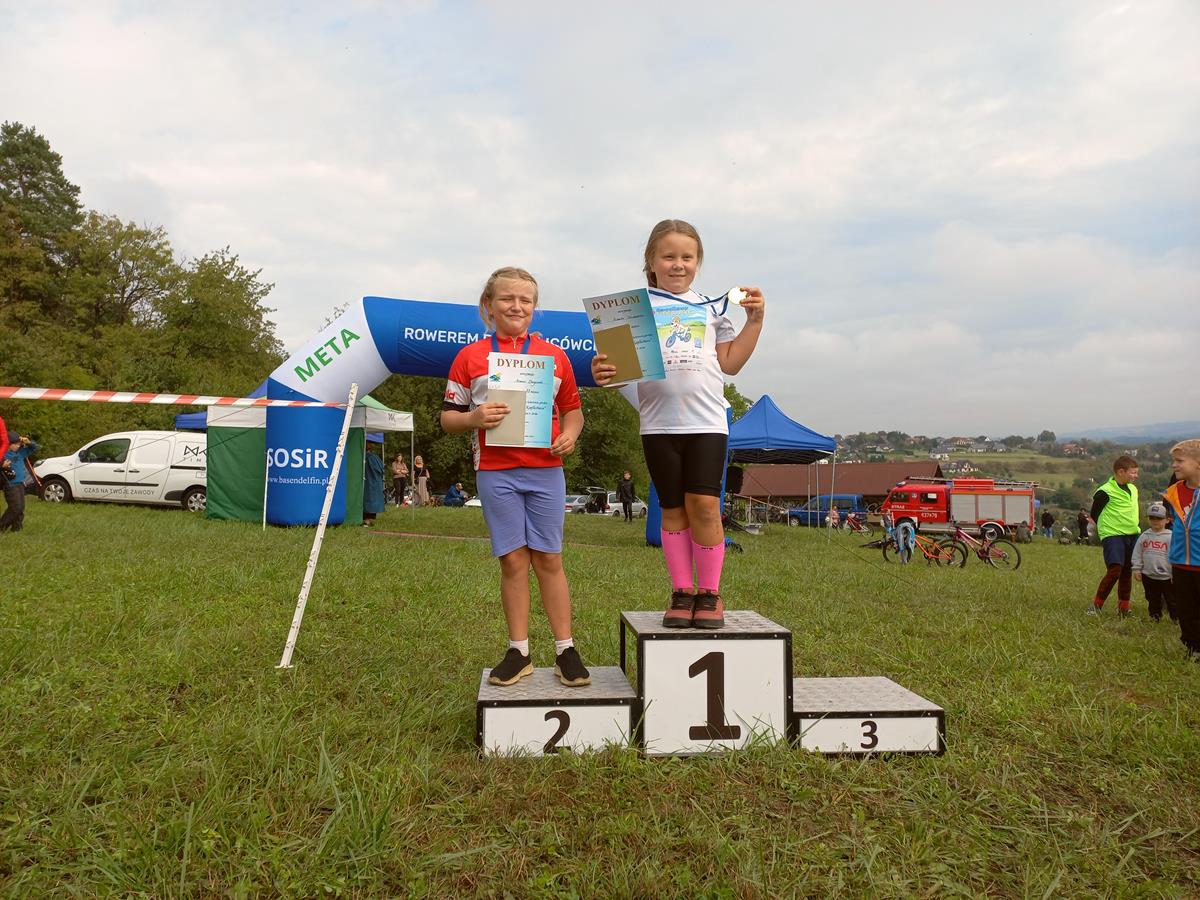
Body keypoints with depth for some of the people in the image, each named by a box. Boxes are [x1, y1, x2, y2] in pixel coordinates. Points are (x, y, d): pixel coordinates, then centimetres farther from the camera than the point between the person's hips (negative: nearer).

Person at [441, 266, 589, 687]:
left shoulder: (554, 355, 8)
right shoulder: (469, 357, 5)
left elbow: (572, 407, 15)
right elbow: (448, 417, 6)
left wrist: (571, 432, -6)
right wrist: (473, 418, -15)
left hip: (545, 469, 1)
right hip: (496, 471, 0)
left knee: (548, 559, 3)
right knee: (512, 560, 4)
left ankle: (565, 650, 12)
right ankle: (519, 652, 16)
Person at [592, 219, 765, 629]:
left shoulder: (711, 307, 13)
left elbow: (730, 363, 14)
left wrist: (754, 320, 8)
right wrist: (604, 372, -17)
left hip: (706, 421, 0)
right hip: (659, 423, 0)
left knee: (704, 503, -8)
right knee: (673, 509, 4)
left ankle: (709, 593, 5)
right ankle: (682, 592, 14)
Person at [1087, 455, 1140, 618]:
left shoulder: (1133, 489, 12)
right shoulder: (1106, 492, -11)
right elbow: (1094, 515, -4)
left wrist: (1135, 529, 20)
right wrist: (1105, 532, -2)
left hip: (1132, 536, 7)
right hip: (1113, 536, -7)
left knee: (1127, 573, 10)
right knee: (1114, 571, -17)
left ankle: (1123, 609, 20)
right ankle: (1096, 606, -6)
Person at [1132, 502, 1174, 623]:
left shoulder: (1170, 536, -7)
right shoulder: (1144, 536, 3)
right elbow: (1137, 554, 6)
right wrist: (1136, 569, 1)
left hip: (1166, 576, -3)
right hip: (1148, 575, 3)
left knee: (1171, 600, 7)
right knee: (1153, 599, 16)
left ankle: (1176, 618, 20)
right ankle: (1155, 616, 31)